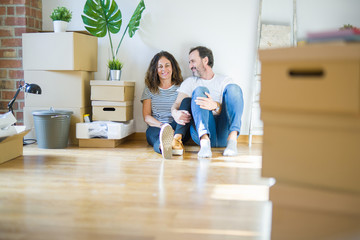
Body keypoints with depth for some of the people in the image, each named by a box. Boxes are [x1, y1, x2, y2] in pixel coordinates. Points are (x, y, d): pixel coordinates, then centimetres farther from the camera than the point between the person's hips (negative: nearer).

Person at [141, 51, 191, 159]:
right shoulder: (149, 89, 16)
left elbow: (188, 108, 4)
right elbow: (146, 117, 6)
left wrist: (182, 114, -24)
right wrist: (162, 125, -17)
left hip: (179, 129, 1)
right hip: (156, 128, 0)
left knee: (188, 100, -25)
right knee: (151, 132, -37)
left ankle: (177, 139, -49)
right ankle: (163, 146, -74)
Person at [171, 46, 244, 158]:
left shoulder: (225, 81, 15)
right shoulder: (190, 82, 19)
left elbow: (229, 107, -1)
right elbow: (176, 104, 4)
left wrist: (215, 106, -25)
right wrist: (175, 113, -22)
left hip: (224, 134, 0)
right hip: (201, 130, 0)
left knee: (233, 88, -16)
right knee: (199, 90, -20)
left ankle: (232, 140, -34)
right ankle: (204, 141, -43)